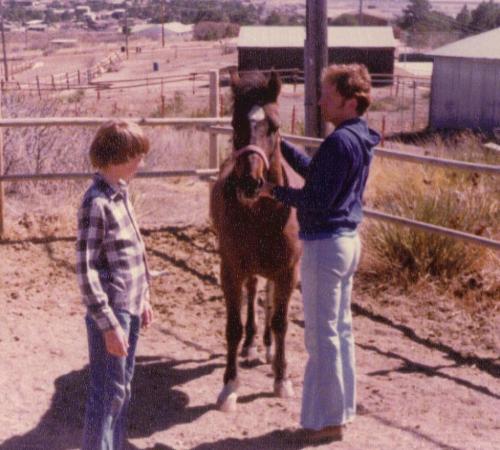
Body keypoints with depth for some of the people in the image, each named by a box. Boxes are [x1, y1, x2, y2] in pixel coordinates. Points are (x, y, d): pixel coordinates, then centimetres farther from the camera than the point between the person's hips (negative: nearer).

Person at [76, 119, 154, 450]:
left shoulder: (120, 194, 7)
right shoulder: (97, 203, -19)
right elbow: (86, 271, -20)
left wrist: (144, 297, 19)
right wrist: (109, 325, -20)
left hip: (131, 308, 9)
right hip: (112, 311, -9)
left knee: (123, 388, 19)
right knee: (108, 393, 2)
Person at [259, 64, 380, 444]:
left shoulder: (340, 142, -22)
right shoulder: (360, 138, 9)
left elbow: (317, 201, -24)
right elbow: (314, 170, 18)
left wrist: (275, 191, -12)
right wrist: (279, 143, 13)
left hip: (325, 245, -10)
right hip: (348, 240, 10)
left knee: (322, 335, 1)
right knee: (341, 328, 18)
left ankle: (327, 420, 12)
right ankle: (341, 407, 30)